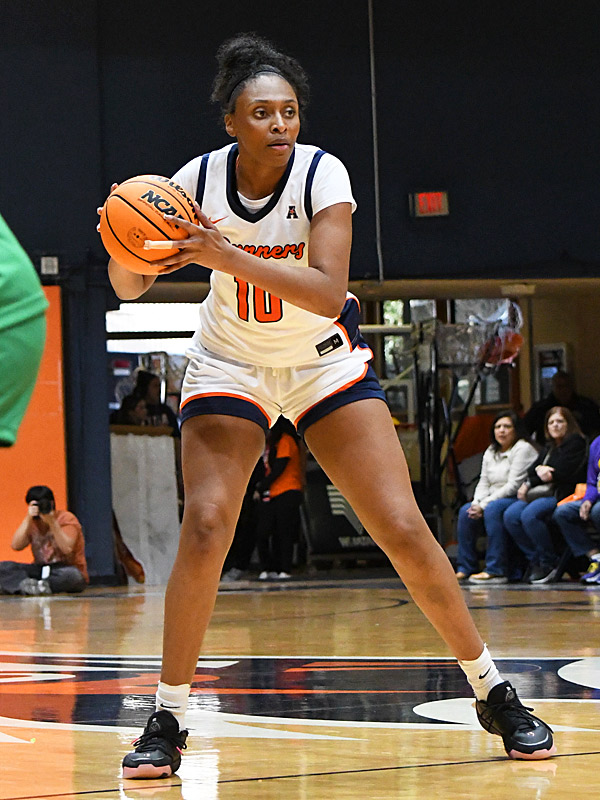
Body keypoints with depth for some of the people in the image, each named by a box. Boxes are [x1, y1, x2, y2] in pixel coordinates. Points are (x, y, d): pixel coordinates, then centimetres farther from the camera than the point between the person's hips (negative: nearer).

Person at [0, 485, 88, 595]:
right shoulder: (32, 522, 7)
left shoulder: (67, 519, -4)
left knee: (72, 575, -40)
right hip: (40, 571, 4)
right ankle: (25, 584, -45)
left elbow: (67, 549, -20)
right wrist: (28, 519, -16)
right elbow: (16, 546, -9)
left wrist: (52, 522, -25)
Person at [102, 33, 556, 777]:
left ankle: (493, 694, 7)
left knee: (404, 529, -8)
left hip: (325, 360, -1)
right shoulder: (199, 180, -16)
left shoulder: (321, 174, -21)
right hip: (230, 363, 1)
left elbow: (329, 293, -33)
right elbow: (130, 288, -11)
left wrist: (226, 256, -43)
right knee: (204, 528, -17)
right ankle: (167, 722, -5)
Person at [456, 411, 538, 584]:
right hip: (496, 500, 8)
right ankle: (465, 568, -12)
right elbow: (483, 483, 13)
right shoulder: (491, 452, 16)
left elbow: (513, 485, -16)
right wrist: (477, 503, -10)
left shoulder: (523, 449, -8)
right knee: (466, 511, -16)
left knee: (493, 509, -35)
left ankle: (496, 570, -38)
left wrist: (484, 505, -18)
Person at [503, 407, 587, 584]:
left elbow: (563, 471, -10)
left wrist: (530, 482, -2)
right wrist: (539, 470, -8)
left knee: (529, 515, -35)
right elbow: (531, 470, 17)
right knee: (510, 515, -21)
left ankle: (549, 563, -21)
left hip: (561, 494, -8)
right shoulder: (548, 447, 26)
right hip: (540, 493, 8)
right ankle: (535, 561, -17)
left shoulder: (576, 442, 1)